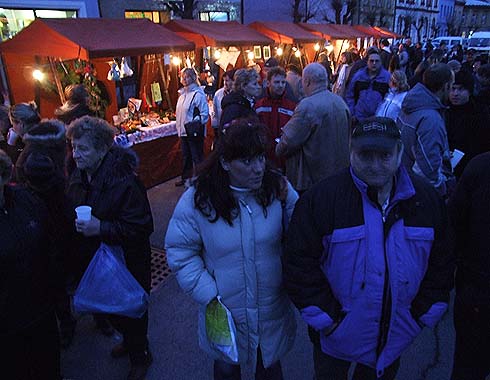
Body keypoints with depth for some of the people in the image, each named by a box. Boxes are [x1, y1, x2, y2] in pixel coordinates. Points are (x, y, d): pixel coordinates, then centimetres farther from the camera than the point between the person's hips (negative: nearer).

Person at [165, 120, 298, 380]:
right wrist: (209, 297, -14)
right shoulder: (198, 199, -16)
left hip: (272, 309, 1)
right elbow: (180, 252, -10)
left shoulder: (279, 189, -14)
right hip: (224, 313, 0)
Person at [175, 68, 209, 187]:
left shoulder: (198, 94, -14)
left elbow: (204, 113, -17)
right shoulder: (182, 93, 13)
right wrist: (179, 125, 15)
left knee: (197, 157, 1)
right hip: (183, 131, 9)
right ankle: (185, 178, 33)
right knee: (185, 156, 19)